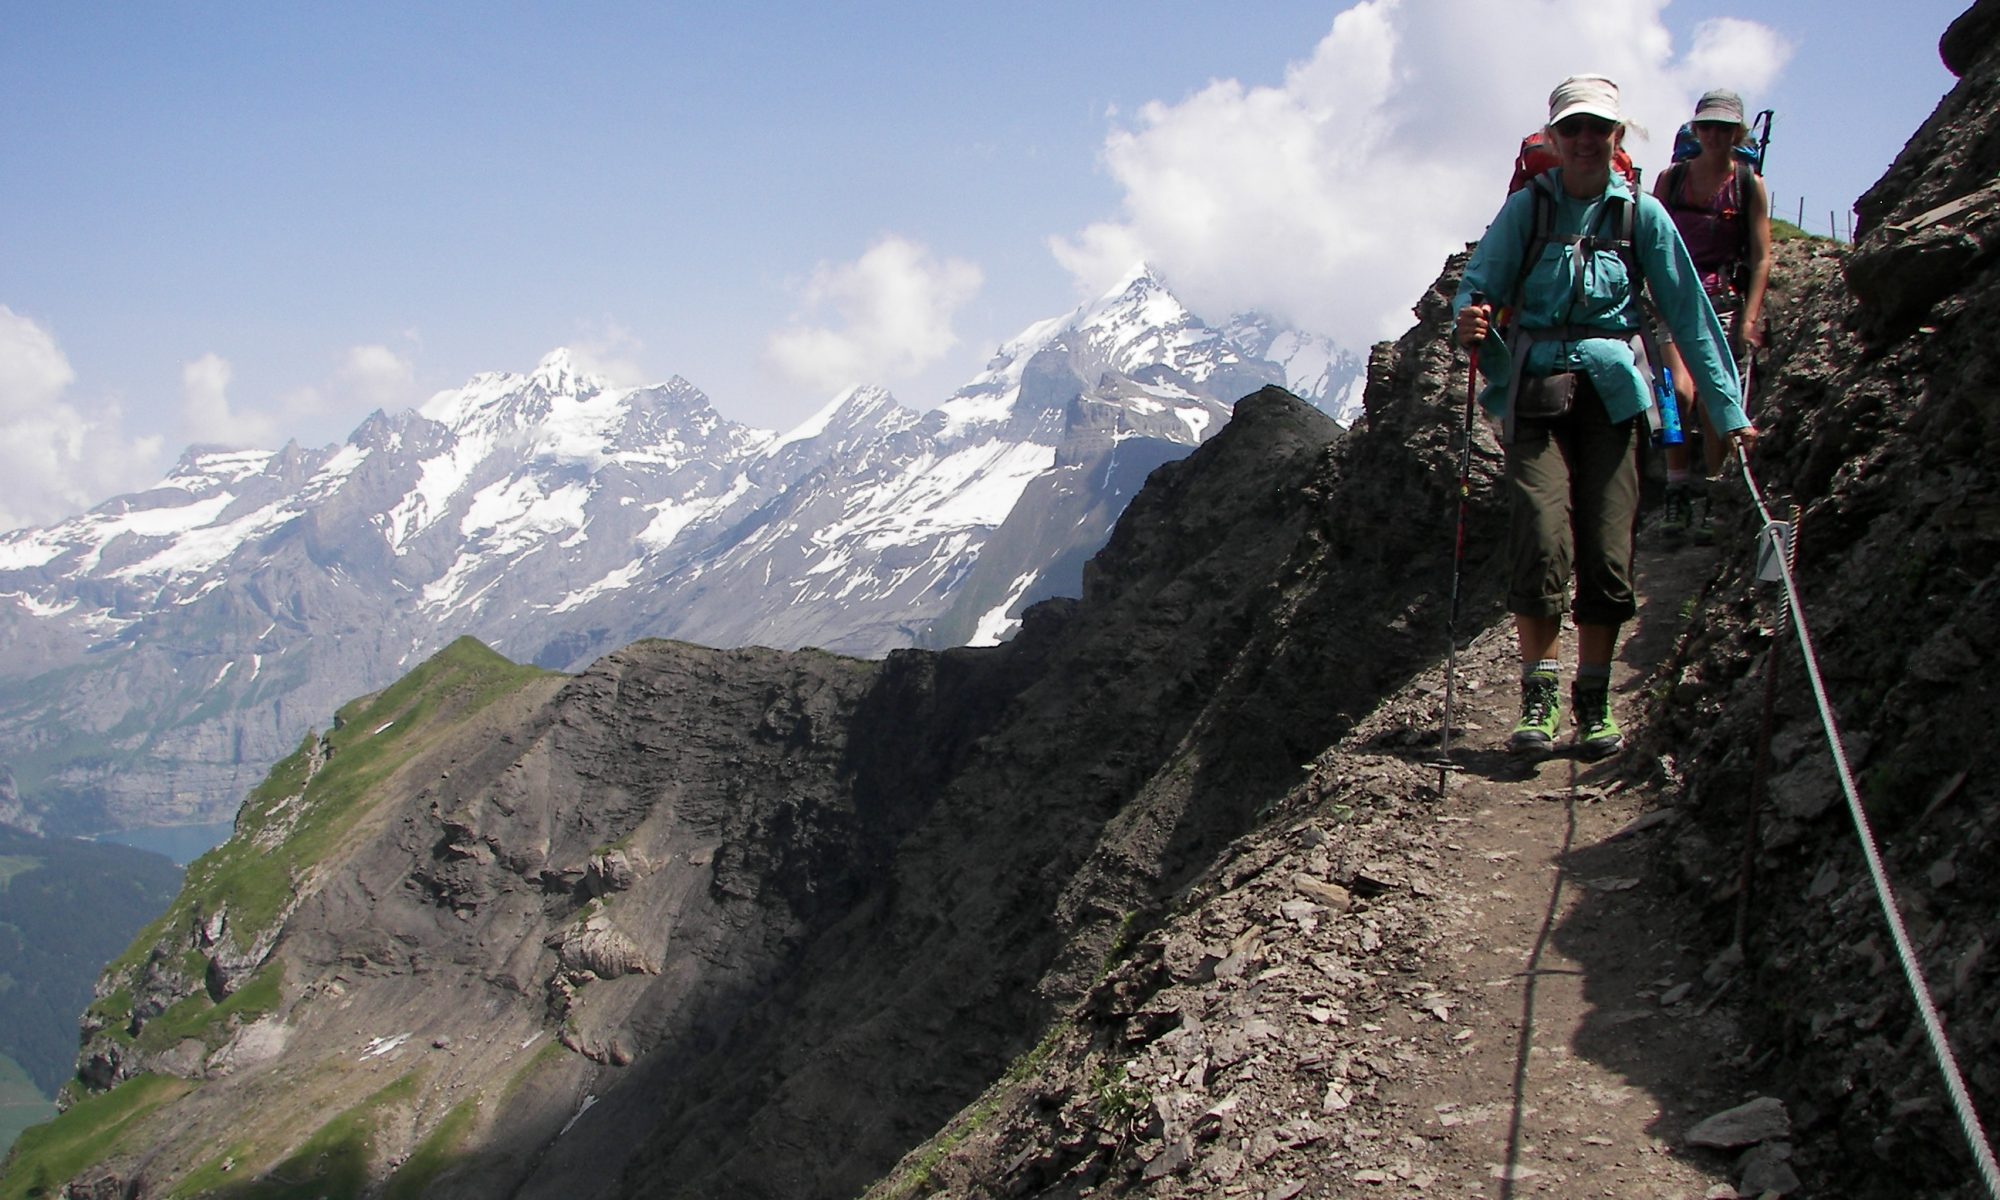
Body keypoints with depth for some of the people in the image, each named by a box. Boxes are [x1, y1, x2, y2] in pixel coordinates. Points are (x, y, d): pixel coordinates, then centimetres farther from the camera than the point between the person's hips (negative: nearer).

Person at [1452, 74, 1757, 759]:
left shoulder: (1641, 215, 5)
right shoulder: (1526, 208, 5)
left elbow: (1689, 314, 4)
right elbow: (1477, 286, 0)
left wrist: (1728, 411, 0)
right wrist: (1471, 323, -25)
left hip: (1613, 393, 1)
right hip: (1537, 388, -1)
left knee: (1607, 554, -2)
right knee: (1542, 542, -15)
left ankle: (1594, 708, 9)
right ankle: (1536, 702, -8)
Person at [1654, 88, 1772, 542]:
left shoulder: (1750, 185, 3)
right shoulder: (1670, 178, 6)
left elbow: (1762, 258, 0)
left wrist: (1750, 318, -9)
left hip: (1727, 300, 0)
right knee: (1680, 390, -20)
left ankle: (1713, 501, 11)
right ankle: (1678, 490, -9)